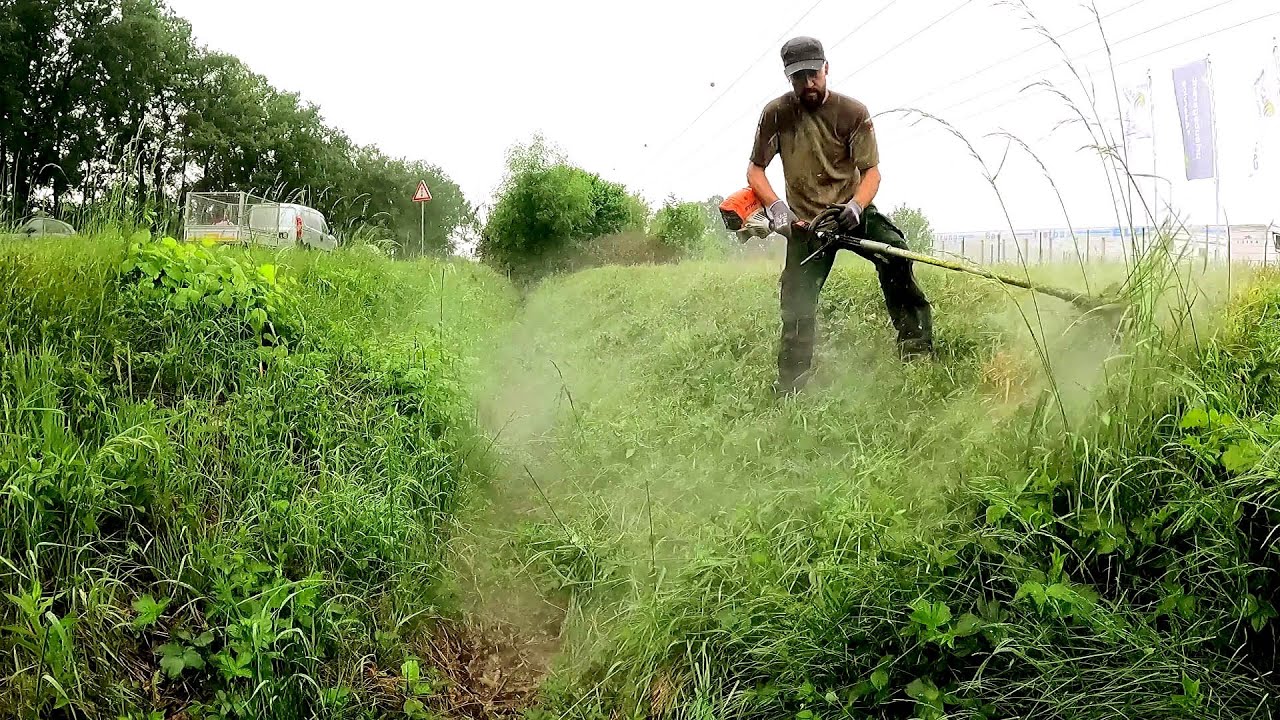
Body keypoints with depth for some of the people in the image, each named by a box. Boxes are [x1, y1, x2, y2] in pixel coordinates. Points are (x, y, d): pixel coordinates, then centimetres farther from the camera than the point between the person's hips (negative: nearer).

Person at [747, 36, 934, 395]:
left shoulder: (853, 112, -9)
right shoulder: (776, 113, -6)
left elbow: (872, 171, -8)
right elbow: (755, 170, -1)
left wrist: (856, 206, -28)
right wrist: (775, 205, -19)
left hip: (852, 211, -1)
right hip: (805, 220, 1)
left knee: (894, 254, -28)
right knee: (798, 305, -2)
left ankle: (917, 348, -21)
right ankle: (790, 388, 12)